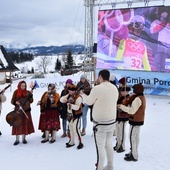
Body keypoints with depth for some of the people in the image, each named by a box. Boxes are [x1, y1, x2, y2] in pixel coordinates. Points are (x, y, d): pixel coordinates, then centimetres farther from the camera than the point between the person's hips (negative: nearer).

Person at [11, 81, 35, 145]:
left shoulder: (28, 92, 4)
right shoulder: (16, 92, 1)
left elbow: (31, 101, -2)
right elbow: (12, 101, 2)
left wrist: (31, 95, -15)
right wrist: (16, 102, -18)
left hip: (26, 111, 1)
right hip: (18, 110, -1)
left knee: (25, 124, 5)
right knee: (18, 124, -1)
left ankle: (24, 138, 18)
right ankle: (17, 140, 8)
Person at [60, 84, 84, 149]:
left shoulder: (78, 97, -21)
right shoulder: (69, 95, 2)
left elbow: (77, 107, -27)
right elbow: (61, 99, 6)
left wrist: (71, 105, -44)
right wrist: (64, 99, -17)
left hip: (76, 115, -8)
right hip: (70, 114, 8)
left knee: (76, 128, -14)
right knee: (70, 128, 17)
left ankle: (80, 142, -1)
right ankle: (71, 142, 32)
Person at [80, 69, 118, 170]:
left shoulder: (97, 88, -20)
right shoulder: (115, 88, 1)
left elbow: (89, 102, -5)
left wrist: (83, 95, 14)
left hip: (100, 123, -7)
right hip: (112, 121, 7)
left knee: (100, 147, 3)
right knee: (109, 145, 19)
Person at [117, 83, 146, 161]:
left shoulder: (137, 99, -24)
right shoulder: (142, 97, 7)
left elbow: (132, 111, -26)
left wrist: (122, 107, -22)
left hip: (135, 121, -10)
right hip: (139, 120, 10)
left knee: (132, 137, -2)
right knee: (136, 136, 17)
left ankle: (134, 156, 5)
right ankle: (134, 153, 29)